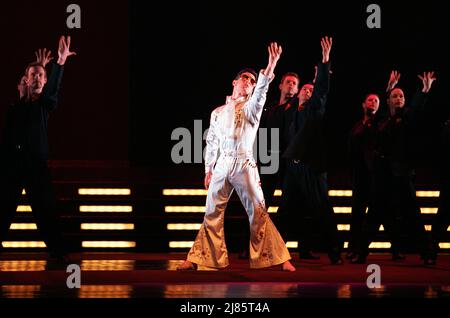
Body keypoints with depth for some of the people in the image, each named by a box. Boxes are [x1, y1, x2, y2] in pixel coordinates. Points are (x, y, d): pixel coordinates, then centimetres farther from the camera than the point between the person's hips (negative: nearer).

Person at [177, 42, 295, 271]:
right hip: (222, 166, 3)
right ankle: (197, 259, 10)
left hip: (245, 165, -3)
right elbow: (211, 143, 18)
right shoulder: (218, 112, 16)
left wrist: (271, 66, -31)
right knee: (212, 213, 3)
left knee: (258, 212, -9)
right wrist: (208, 170, 11)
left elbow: (261, 91, -14)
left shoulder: (251, 107, 6)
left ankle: (279, 259, -7)